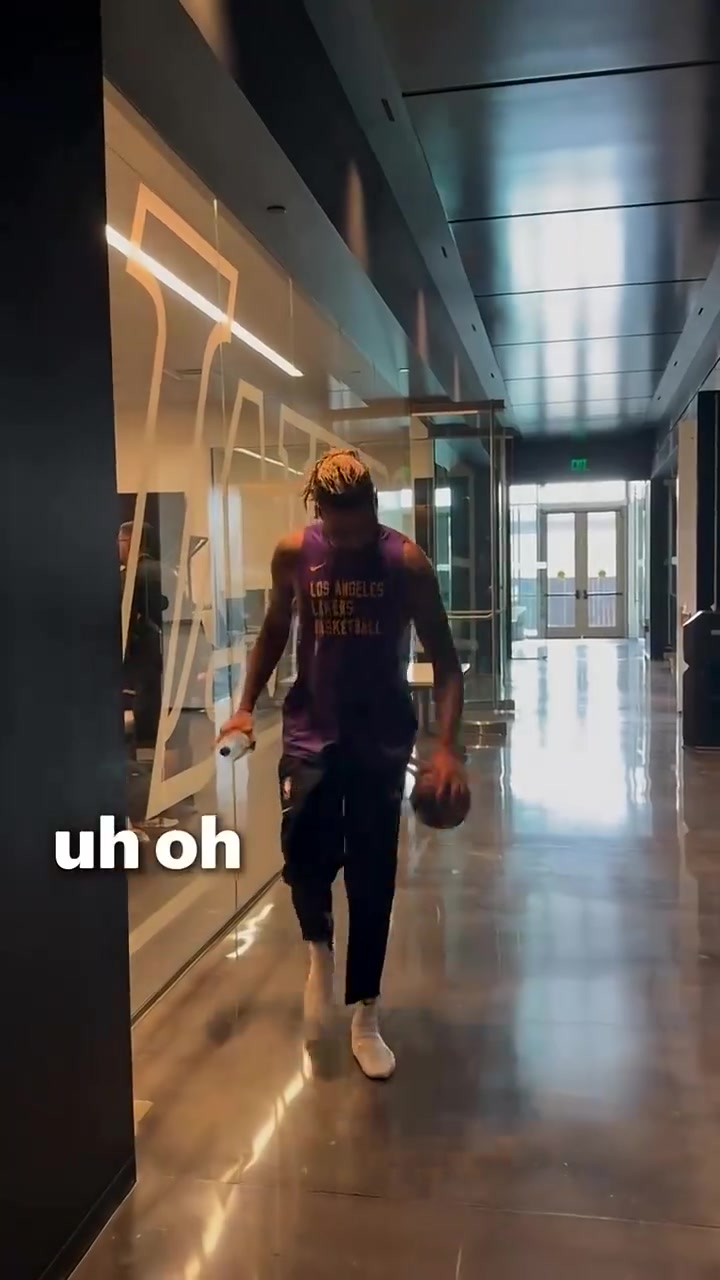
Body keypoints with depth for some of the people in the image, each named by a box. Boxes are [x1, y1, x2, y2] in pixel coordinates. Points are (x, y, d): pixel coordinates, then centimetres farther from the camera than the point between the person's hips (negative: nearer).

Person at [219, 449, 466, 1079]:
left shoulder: (407, 561, -11)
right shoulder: (293, 553, -4)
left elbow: (444, 658, -9)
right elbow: (274, 631, 13)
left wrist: (447, 746, -20)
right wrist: (247, 705, 7)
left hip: (383, 736, -1)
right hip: (311, 730, 1)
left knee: (372, 879, 5)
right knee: (305, 857, -15)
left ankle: (366, 1019, 24)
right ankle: (320, 948, 22)